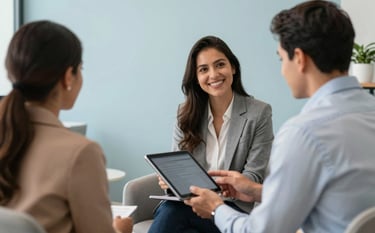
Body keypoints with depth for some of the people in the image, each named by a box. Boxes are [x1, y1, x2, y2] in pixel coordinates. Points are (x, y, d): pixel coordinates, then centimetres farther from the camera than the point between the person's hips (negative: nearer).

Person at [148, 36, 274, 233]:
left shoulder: (259, 113, -1)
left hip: (233, 205, -2)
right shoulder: (186, 113, 10)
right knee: (168, 210, -35)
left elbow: (253, 175, -4)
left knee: (171, 212, -32)